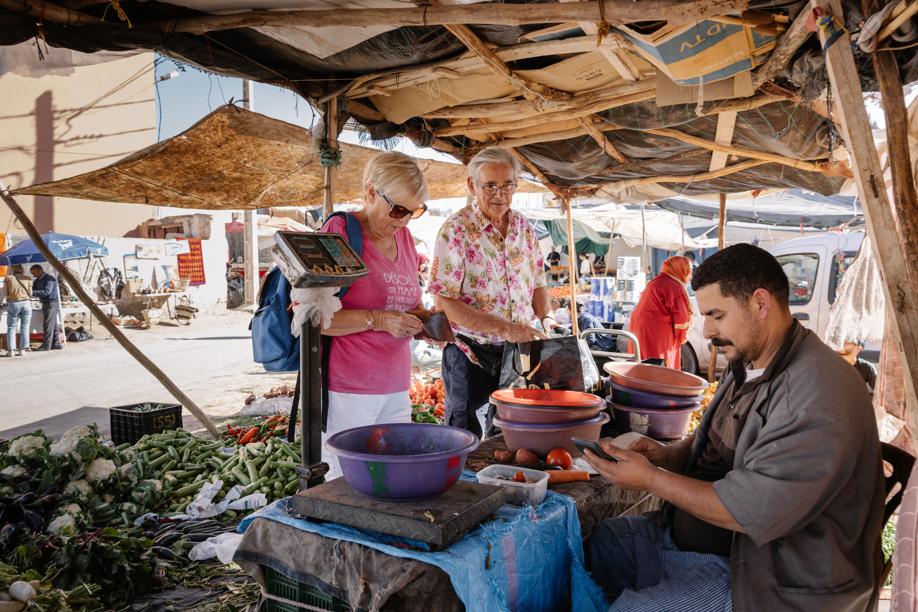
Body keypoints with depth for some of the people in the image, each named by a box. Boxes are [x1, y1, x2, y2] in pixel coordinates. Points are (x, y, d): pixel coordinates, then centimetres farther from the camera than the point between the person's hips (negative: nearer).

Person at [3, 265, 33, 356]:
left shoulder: (8, 278, 2)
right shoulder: (27, 278, 3)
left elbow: (5, 292, 1)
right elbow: (30, 293, 1)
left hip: (13, 304, -1)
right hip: (26, 303, 1)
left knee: (11, 328, 6)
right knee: (24, 328, 5)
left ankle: (11, 350, 1)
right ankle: (22, 349, 4)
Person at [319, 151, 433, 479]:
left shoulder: (404, 237, 11)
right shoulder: (340, 232, -9)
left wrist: (423, 321, 2)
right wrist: (377, 320, -21)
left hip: (396, 388, 6)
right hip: (347, 390, -6)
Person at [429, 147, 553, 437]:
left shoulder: (523, 226, 6)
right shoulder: (456, 229, -13)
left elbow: (538, 283, 16)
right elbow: (444, 302, -19)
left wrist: (545, 318, -3)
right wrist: (504, 328, -25)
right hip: (471, 356, -5)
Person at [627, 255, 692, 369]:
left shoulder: (655, 282, 19)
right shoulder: (675, 287, -10)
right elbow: (682, 319, -11)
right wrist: (682, 337, 6)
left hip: (640, 332, 10)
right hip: (657, 337, -10)